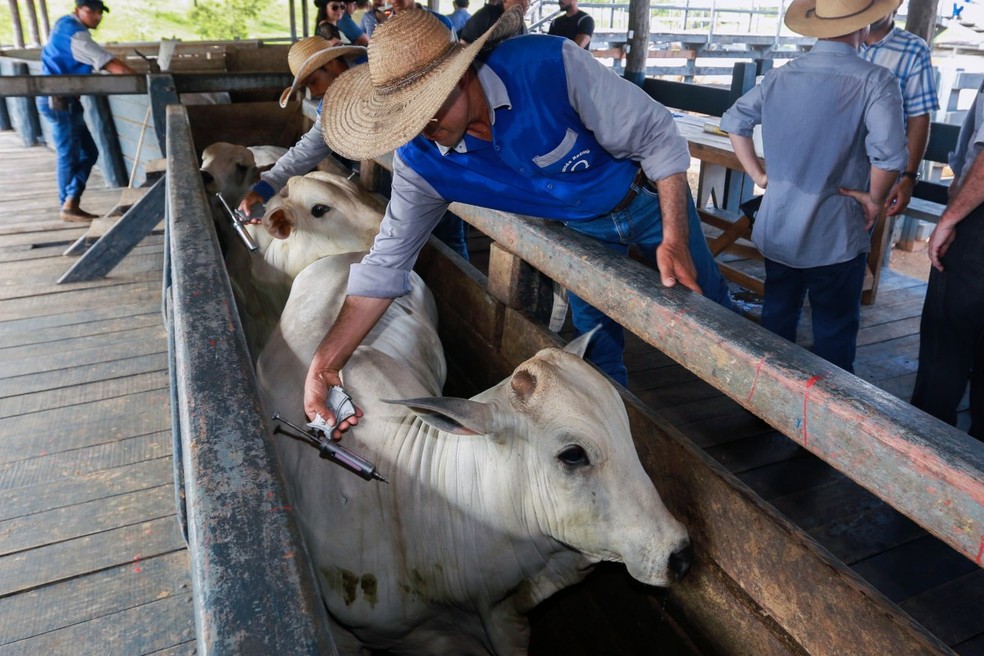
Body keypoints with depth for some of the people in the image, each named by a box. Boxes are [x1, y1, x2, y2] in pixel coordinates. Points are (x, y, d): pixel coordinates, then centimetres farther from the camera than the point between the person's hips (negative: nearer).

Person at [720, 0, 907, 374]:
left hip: (776, 227, 5)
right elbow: (889, 154, -24)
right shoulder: (875, 81, -14)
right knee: (834, 331, 9)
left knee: (776, 316, 19)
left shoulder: (780, 76, 1)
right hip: (835, 234, -5)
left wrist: (758, 175, 11)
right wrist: (875, 199, -7)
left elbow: (735, 122, 8)